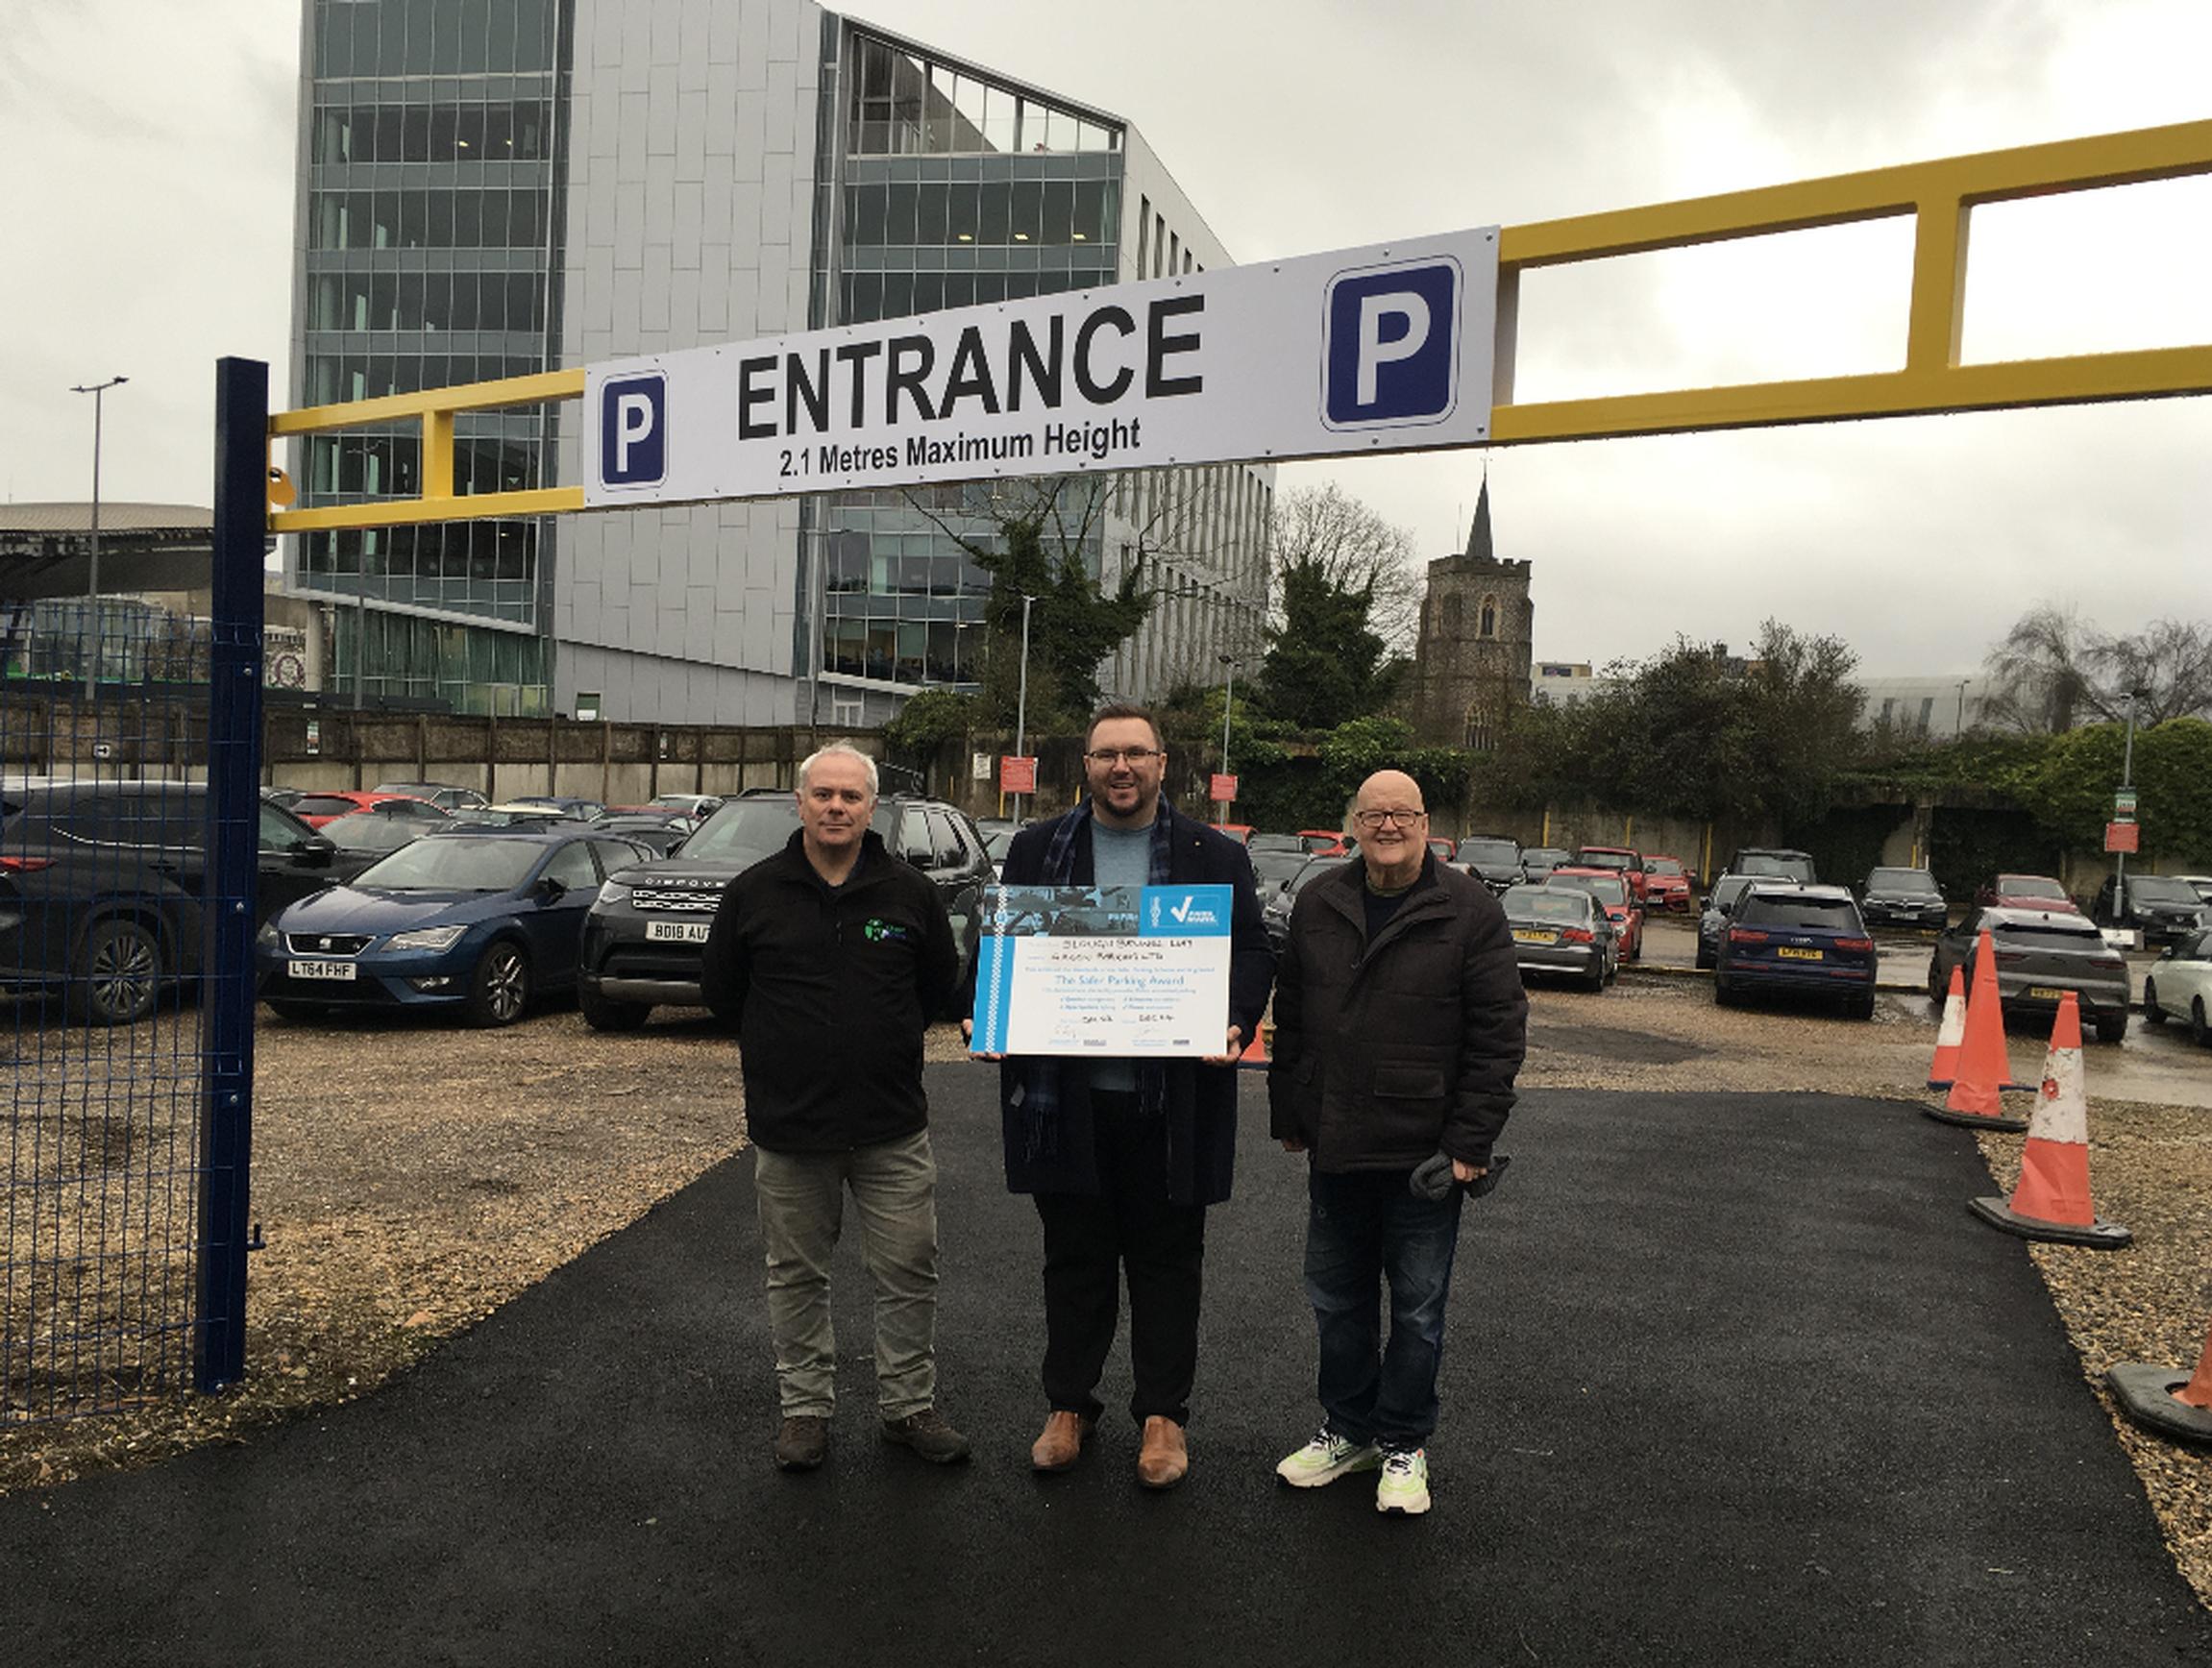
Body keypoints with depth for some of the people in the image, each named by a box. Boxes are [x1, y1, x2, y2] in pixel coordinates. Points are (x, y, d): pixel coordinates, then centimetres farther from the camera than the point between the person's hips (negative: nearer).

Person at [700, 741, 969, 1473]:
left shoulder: (910, 892, 0)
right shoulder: (754, 892, -1)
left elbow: (941, 987, 12)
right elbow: (721, 991, 9)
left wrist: (883, 1040, 9)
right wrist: (788, 1045, 9)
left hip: (893, 1125, 0)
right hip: (787, 1126, 0)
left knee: (908, 1273, 6)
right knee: (796, 1275, 12)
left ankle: (909, 1405, 22)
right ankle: (805, 1407, 27)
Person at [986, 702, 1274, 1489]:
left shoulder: (1215, 857, 4)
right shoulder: (1036, 851, 8)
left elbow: (1253, 953, 4)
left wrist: (1234, 1024, -14)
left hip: (1172, 1099, -1)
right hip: (1065, 1097, 1)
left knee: (1167, 1262, 9)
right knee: (1074, 1259, 12)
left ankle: (1163, 1416, 23)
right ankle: (1069, 1406, 27)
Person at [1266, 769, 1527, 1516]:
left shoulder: (1469, 910, -7)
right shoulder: (1317, 906, 6)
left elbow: (1499, 1034, -9)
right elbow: (1289, 1019, 12)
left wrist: (1469, 1144, -12)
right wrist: (1288, 1116, 9)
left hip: (1425, 1154, -4)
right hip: (1335, 1147, 4)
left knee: (1418, 1309, 8)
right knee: (1338, 1300, 15)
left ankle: (1403, 1443, 24)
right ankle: (1348, 1430, 31)